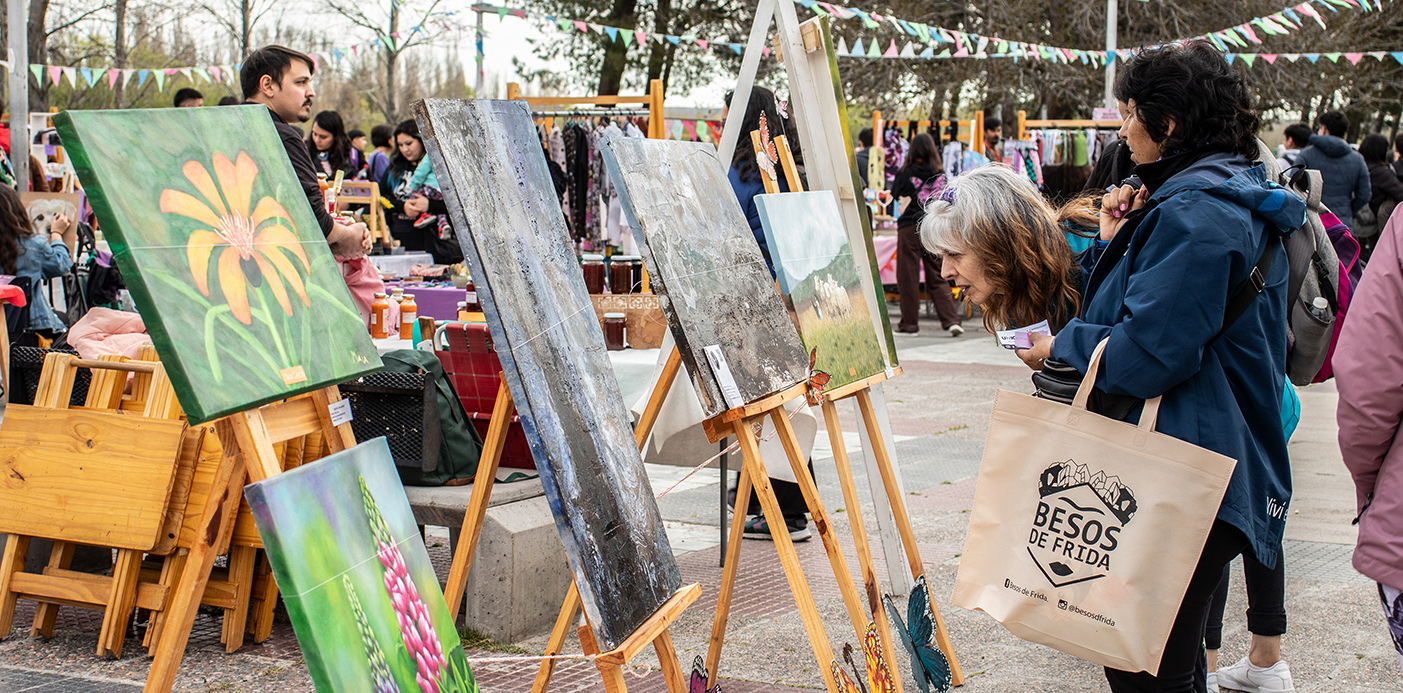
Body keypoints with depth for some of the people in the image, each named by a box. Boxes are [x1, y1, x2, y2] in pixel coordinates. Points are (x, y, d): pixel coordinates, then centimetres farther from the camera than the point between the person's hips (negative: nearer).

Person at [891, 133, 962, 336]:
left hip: (910, 226, -3)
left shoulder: (906, 173, -5)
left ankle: (909, 322, 7)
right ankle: (951, 320, -3)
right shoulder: (940, 174, 3)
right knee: (937, 277, 8)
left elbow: (895, 193, 9)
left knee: (908, 277, 4)